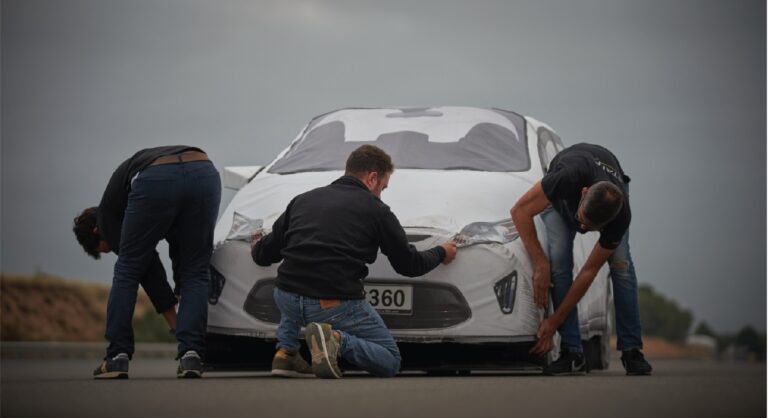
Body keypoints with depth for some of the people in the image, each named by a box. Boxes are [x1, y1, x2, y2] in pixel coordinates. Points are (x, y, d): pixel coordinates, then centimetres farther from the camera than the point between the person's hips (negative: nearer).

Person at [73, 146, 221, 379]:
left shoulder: (107, 212, 28)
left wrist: (174, 319, 29)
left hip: (156, 182, -4)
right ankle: (191, 354, 5)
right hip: (205, 174, 4)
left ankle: (117, 358, 13)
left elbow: (148, 267, 24)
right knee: (195, 274, 17)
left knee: (128, 270, 14)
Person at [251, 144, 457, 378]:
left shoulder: (303, 200, 16)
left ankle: (286, 351, 17)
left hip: (286, 299, 5)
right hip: (336, 305, -5)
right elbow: (409, 265, 12)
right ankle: (337, 340, -15)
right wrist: (441, 253, 32)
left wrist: (258, 247, 44)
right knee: (390, 362, 14)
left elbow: (263, 255, 20)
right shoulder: (375, 210, 5)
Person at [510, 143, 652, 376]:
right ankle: (572, 353, -18)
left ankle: (631, 351, -10)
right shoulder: (570, 178, -47)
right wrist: (540, 265, -38)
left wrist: (554, 322, -28)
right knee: (559, 260, -21)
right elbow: (520, 211, -35)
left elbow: (589, 271, -29)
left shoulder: (621, 217, -38)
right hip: (561, 198, 0)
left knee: (621, 263, -19)